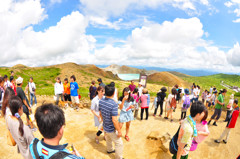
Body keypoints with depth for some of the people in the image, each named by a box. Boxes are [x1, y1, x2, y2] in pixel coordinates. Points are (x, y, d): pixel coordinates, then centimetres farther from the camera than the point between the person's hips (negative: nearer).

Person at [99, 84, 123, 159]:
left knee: (108, 140, 33)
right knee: (119, 144, 14)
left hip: (105, 127, 8)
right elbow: (114, 120, -31)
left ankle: (110, 150, 58)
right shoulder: (114, 104, -33)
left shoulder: (101, 101, -11)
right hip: (111, 129, -7)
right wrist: (119, 131, -17)